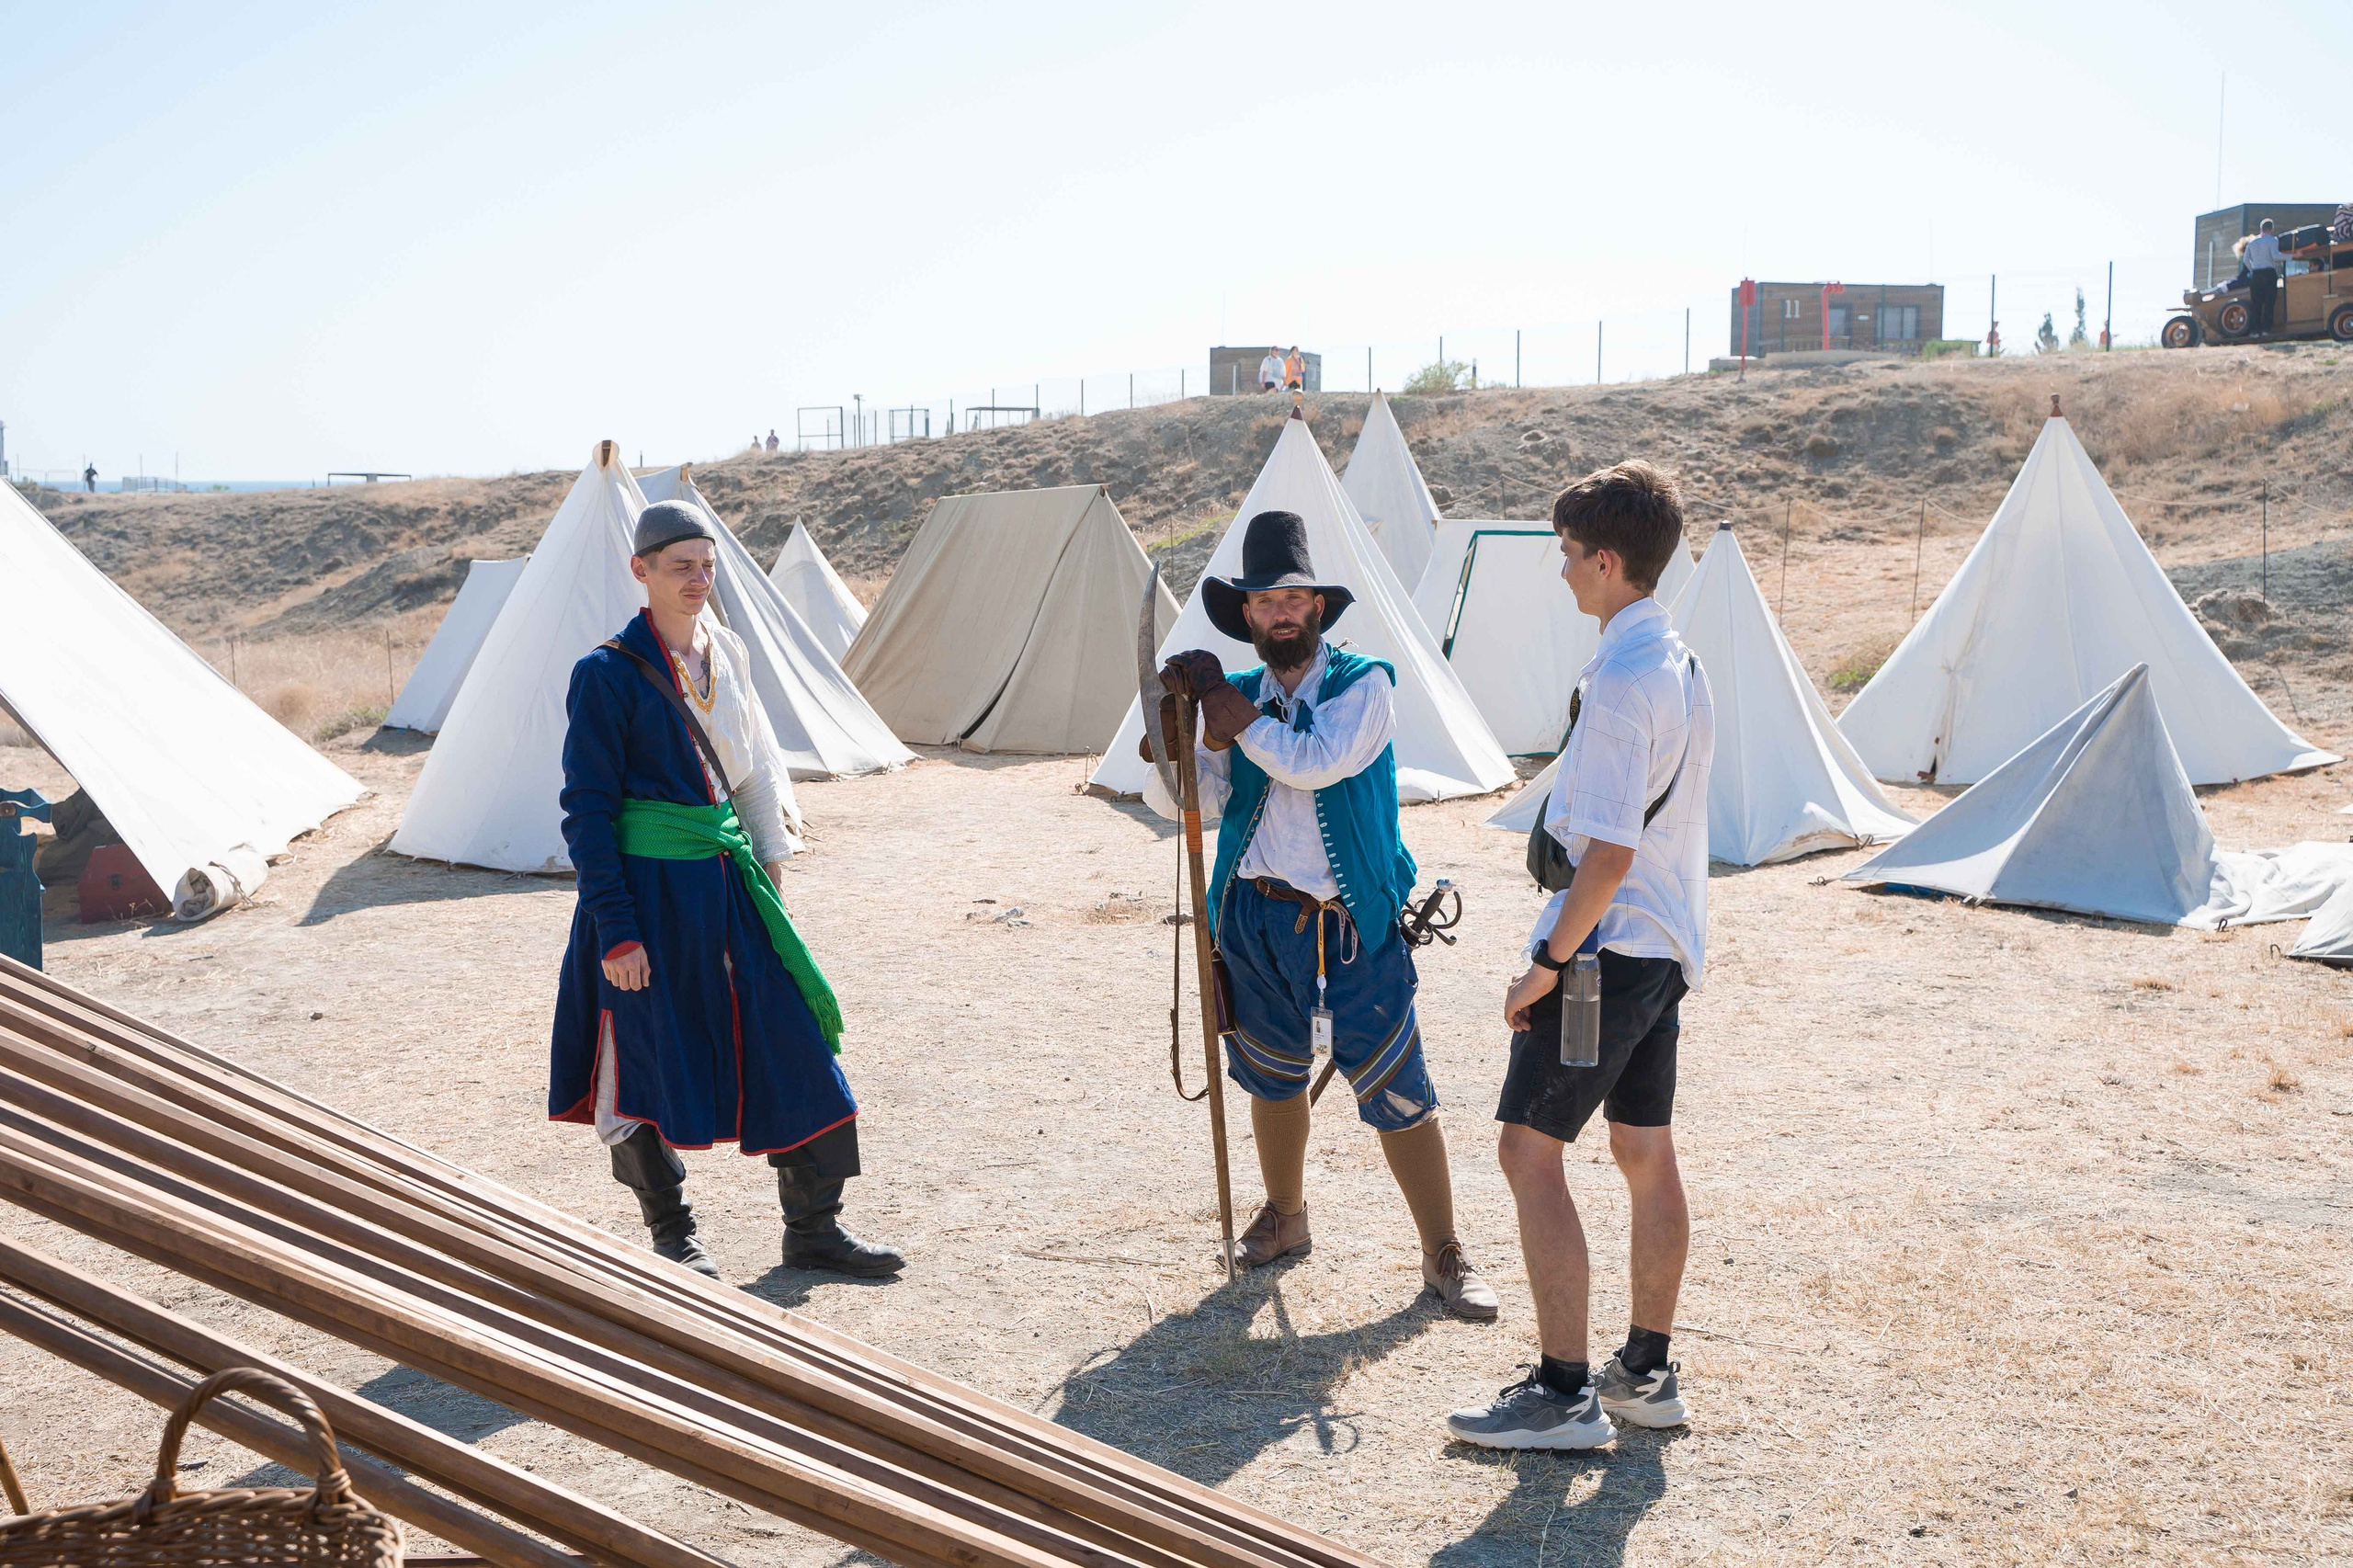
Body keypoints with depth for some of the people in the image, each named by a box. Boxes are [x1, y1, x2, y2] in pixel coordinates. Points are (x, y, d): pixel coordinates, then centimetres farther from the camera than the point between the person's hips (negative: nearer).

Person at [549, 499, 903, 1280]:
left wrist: (768, 871, 13)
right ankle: (672, 1236, 25)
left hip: (727, 880, 6)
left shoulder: (725, 654, 9)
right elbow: (588, 810, -10)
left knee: (795, 1041, 3)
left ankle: (813, 1228, 14)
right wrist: (615, 928, -14)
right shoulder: (608, 673, -10)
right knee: (652, 1064, 5)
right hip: (649, 889, -6)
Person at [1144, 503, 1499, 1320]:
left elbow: (1314, 762, -21)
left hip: (1354, 928, -4)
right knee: (1273, 1076, 18)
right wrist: (1175, 721, -16)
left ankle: (1445, 1255, 11)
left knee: (1397, 1093, -2)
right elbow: (1181, 799, 0)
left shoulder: (1364, 684, -4)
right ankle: (1285, 1218, 39)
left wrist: (1225, 703, -15)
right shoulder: (1238, 696, 8)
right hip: (1256, 917, 4)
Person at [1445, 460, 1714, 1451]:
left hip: (1608, 943, -10)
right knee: (1646, 1153, 15)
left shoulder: (1620, 681, -20)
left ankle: (1564, 1395, -2)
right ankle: (1647, 1374, 24)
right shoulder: (1682, 663, 11)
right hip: (1667, 942, 10)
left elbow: (1609, 851, -24)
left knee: (1529, 1148, -5)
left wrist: (1547, 964, -18)